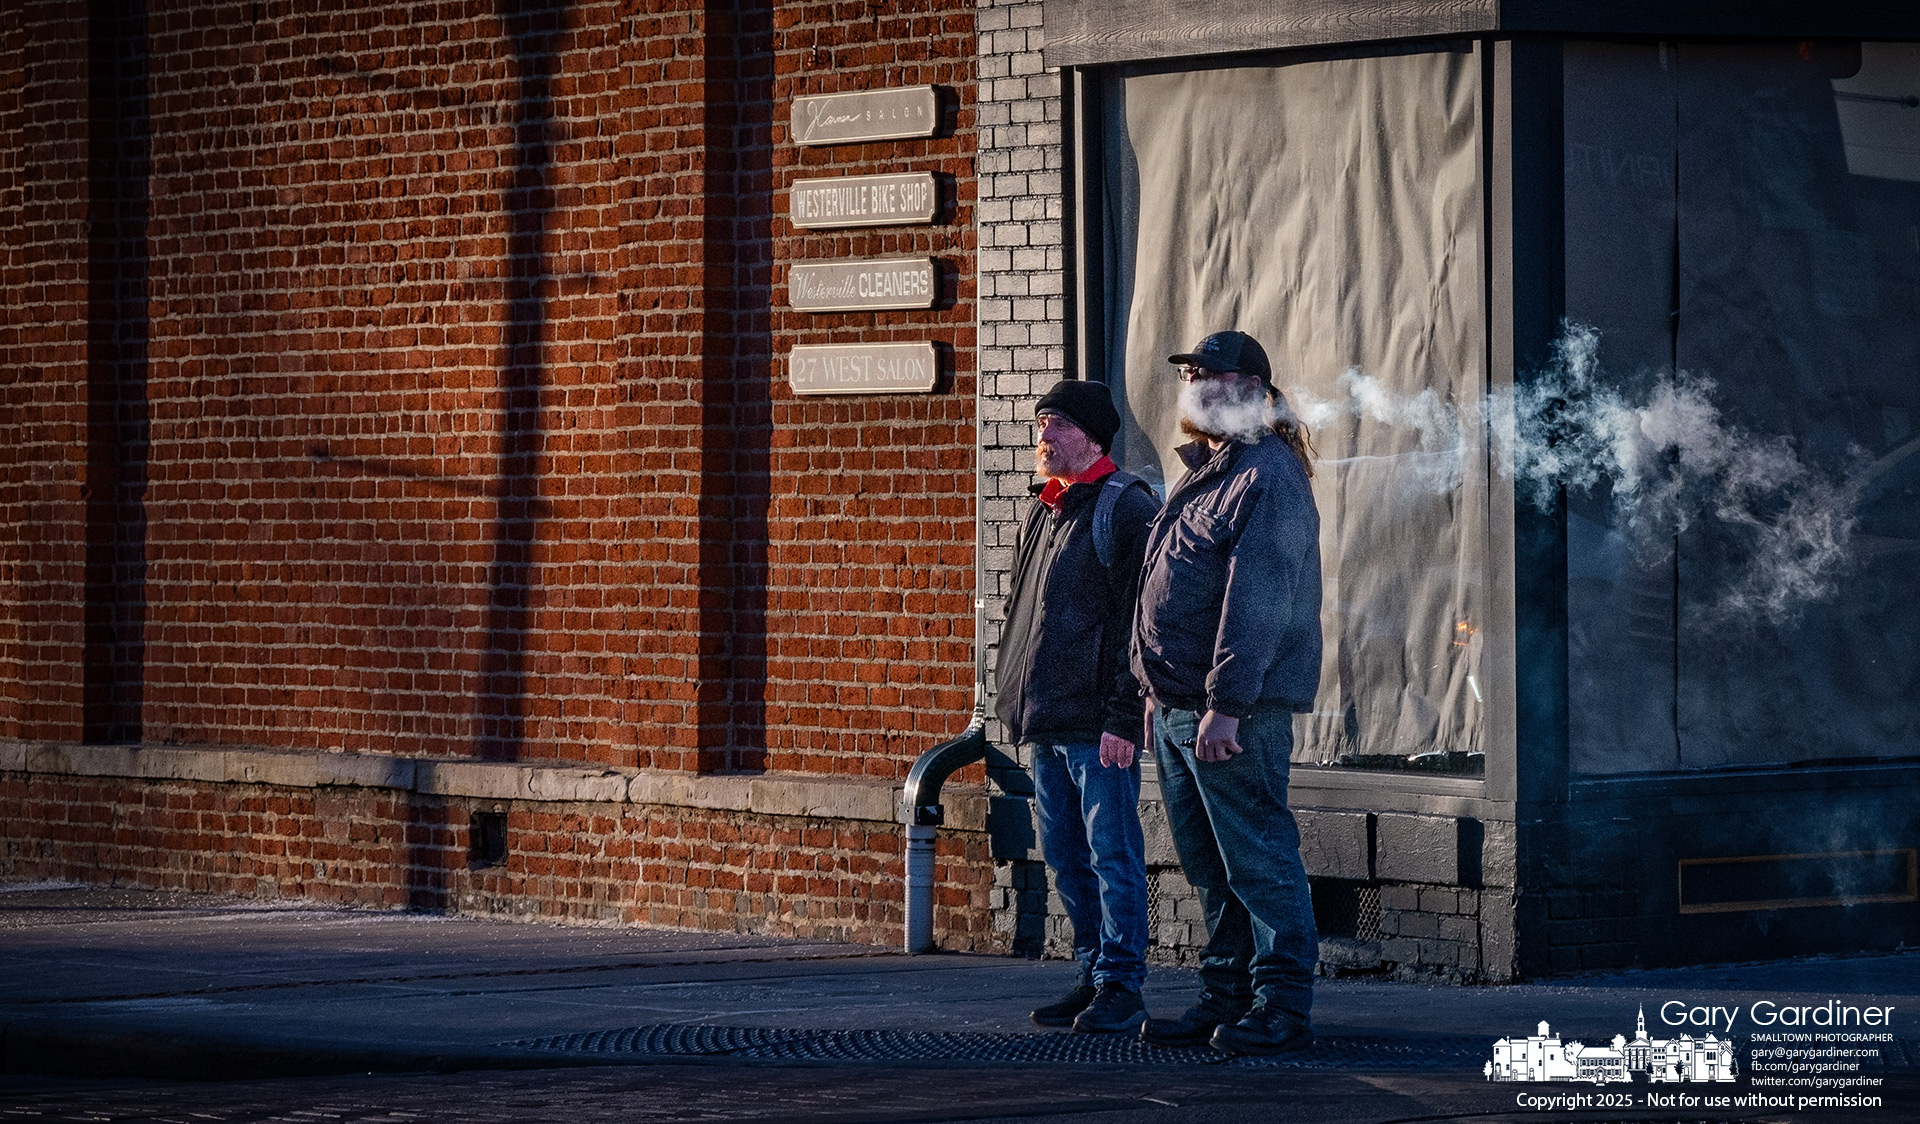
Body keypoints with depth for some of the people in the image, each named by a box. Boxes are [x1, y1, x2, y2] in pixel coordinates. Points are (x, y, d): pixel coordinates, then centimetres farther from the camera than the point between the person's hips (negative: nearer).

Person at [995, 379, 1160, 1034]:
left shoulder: (1126, 508, -8)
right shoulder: (1041, 514, 18)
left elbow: (1137, 618, -13)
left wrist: (1123, 715, -18)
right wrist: (1018, 706, 19)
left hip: (1098, 722, -8)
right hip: (1044, 722, 8)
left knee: (1111, 854, -5)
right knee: (1067, 859, 11)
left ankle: (1120, 988, -1)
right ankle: (1094, 976, 18)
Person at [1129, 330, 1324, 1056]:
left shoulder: (1267, 478, -12)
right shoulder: (1203, 473, 20)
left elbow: (1256, 601, -20)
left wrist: (1226, 705, -25)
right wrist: (1157, 691, 21)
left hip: (1234, 710, -10)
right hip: (1177, 706, 10)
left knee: (1257, 859, -8)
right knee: (1209, 863, 13)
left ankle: (1283, 1008, -5)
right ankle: (1226, 998, 19)